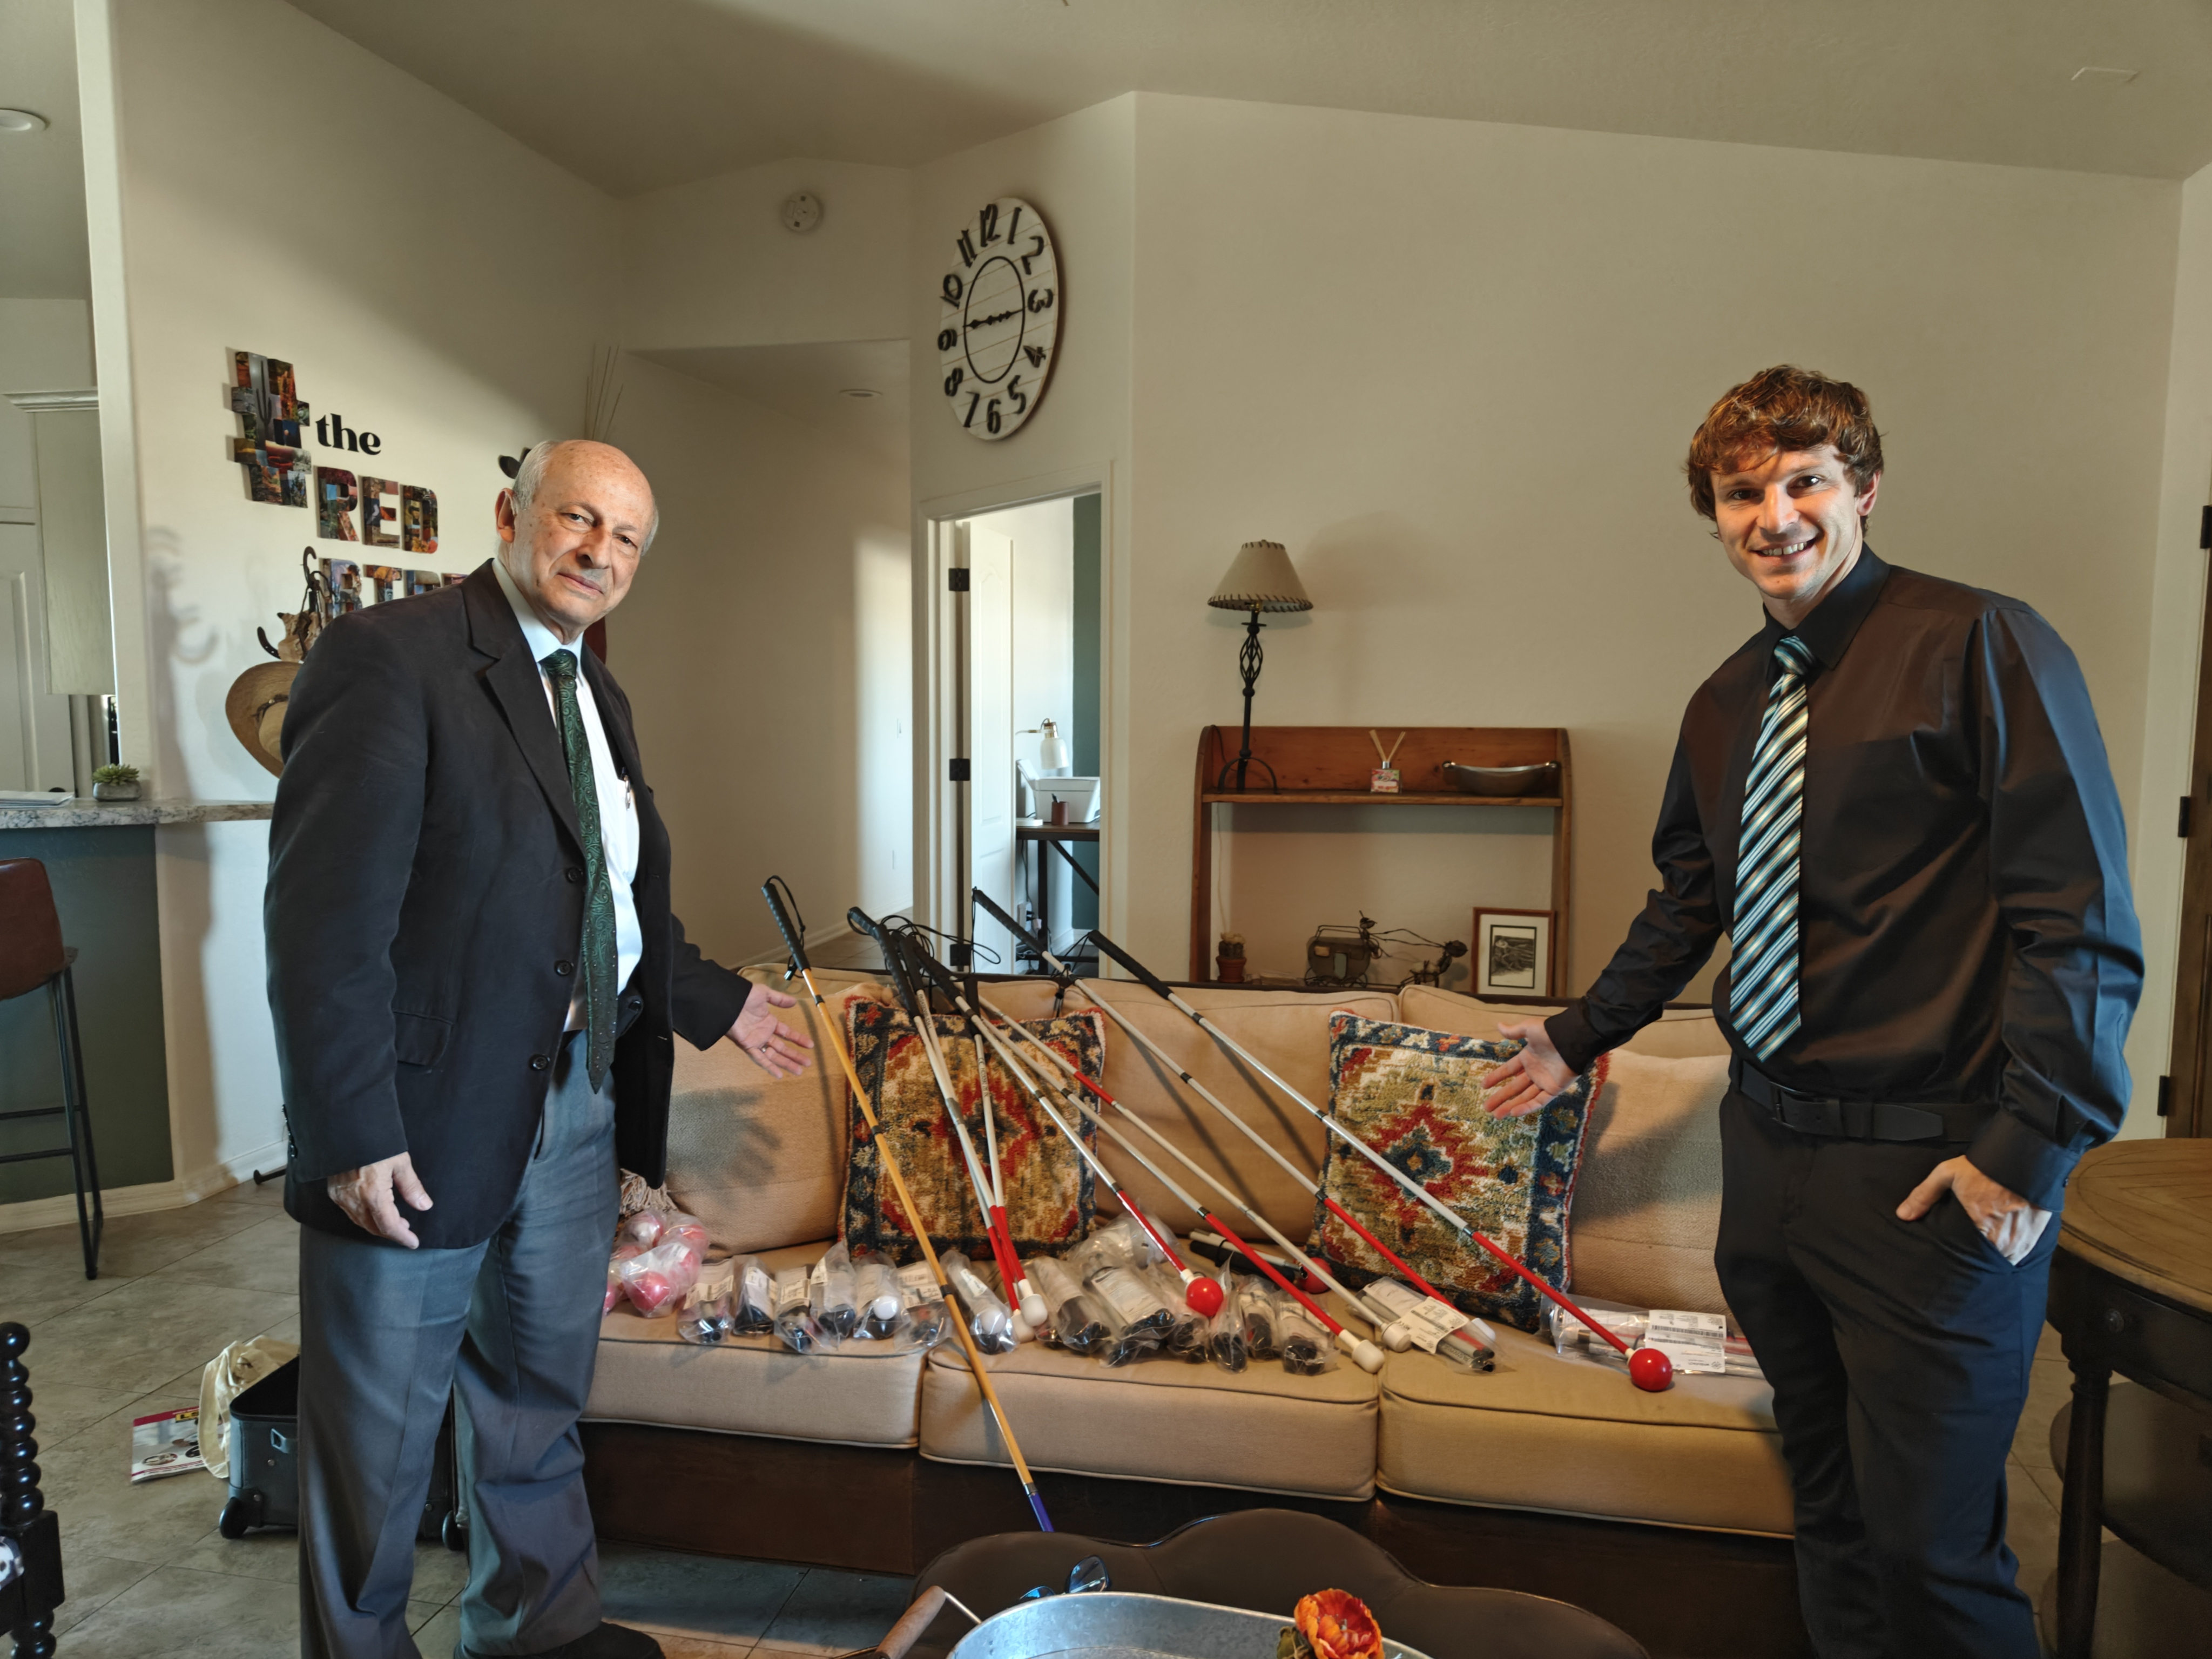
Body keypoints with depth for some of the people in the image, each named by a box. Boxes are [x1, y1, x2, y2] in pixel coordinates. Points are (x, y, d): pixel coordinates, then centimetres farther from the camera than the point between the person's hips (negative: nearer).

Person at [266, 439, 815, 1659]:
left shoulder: (594, 692, 12)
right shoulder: (387, 655, -13)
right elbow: (326, 910, -19)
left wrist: (716, 1003, 19)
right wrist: (350, 1133, -21)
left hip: (579, 1099, 8)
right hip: (426, 1117, -7)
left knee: (541, 1397, 22)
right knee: (378, 1434, 12)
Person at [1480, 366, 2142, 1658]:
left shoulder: (1981, 646, -8)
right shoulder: (1724, 705, 12)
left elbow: (2084, 918, -11)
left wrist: (2031, 1145, -15)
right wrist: (1583, 1037, 26)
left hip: (1929, 1169, -6)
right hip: (1771, 1148, 6)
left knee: (1930, 1549, 0)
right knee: (1831, 1513, 18)